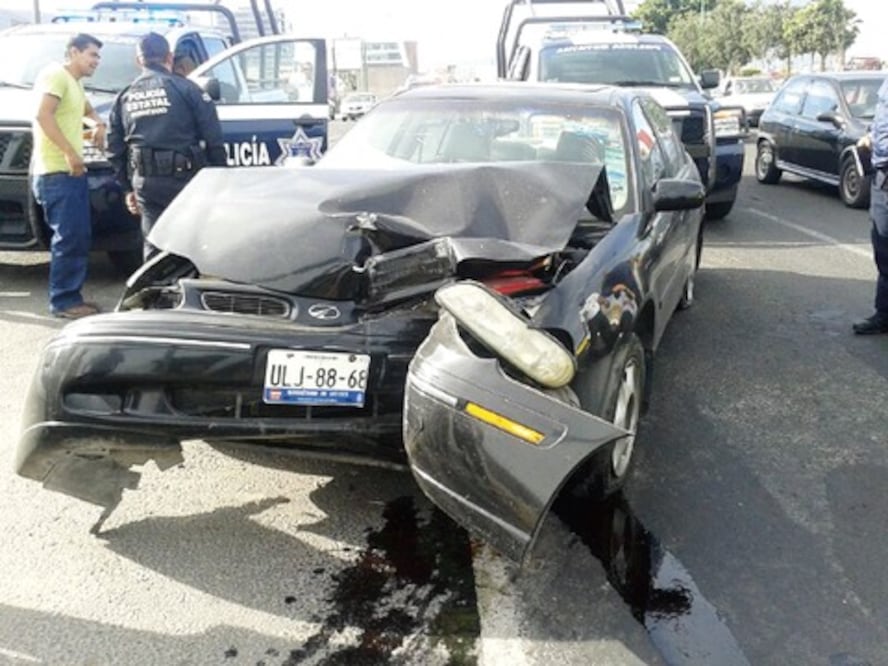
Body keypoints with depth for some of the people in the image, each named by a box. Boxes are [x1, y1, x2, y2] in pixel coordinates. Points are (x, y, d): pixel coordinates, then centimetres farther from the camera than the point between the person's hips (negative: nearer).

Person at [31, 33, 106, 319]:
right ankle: (63, 301, -5)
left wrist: (98, 123, 22)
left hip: (72, 172, 10)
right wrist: (70, 152, -26)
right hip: (56, 172, -10)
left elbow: (85, 107, 43)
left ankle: (71, 296, 17)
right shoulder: (55, 75, -7)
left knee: (80, 238, 10)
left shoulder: (75, 83, 21)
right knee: (68, 238, -11)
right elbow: (43, 115, -21)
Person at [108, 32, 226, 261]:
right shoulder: (185, 88, -3)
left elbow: (114, 149, 13)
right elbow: (213, 138, -6)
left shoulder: (125, 97, 11)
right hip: (183, 178, -4)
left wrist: (128, 188, 21)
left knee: (154, 246, 10)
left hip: (144, 182, 4)